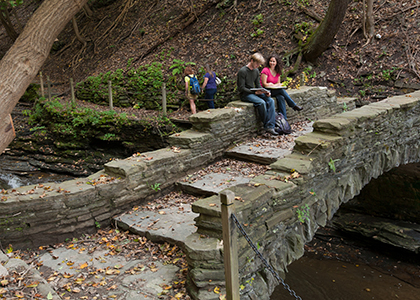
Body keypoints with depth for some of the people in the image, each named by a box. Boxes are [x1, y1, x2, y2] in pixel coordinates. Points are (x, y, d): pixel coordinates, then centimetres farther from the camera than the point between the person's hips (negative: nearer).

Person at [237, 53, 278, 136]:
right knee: (262, 102, -31)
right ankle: (266, 125, -14)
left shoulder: (256, 71, 11)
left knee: (271, 101, -17)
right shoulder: (242, 71, -13)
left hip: (254, 92, 7)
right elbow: (241, 88, -16)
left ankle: (270, 127, -24)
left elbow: (258, 85, 15)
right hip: (245, 94, -7)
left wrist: (265, 92, -6)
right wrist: (255, 92, -24)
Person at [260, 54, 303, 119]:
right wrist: (276, 85, -11)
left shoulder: (277, 72, 11)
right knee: (282, 90, -27)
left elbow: (278, 83, 12)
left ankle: (284, 118, -27)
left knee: (280, 98, -27)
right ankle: (294, 105, -16)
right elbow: (264, 84, -14)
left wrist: (273, 85, -11)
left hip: (275, 90, 6)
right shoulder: (265, 70, -10)